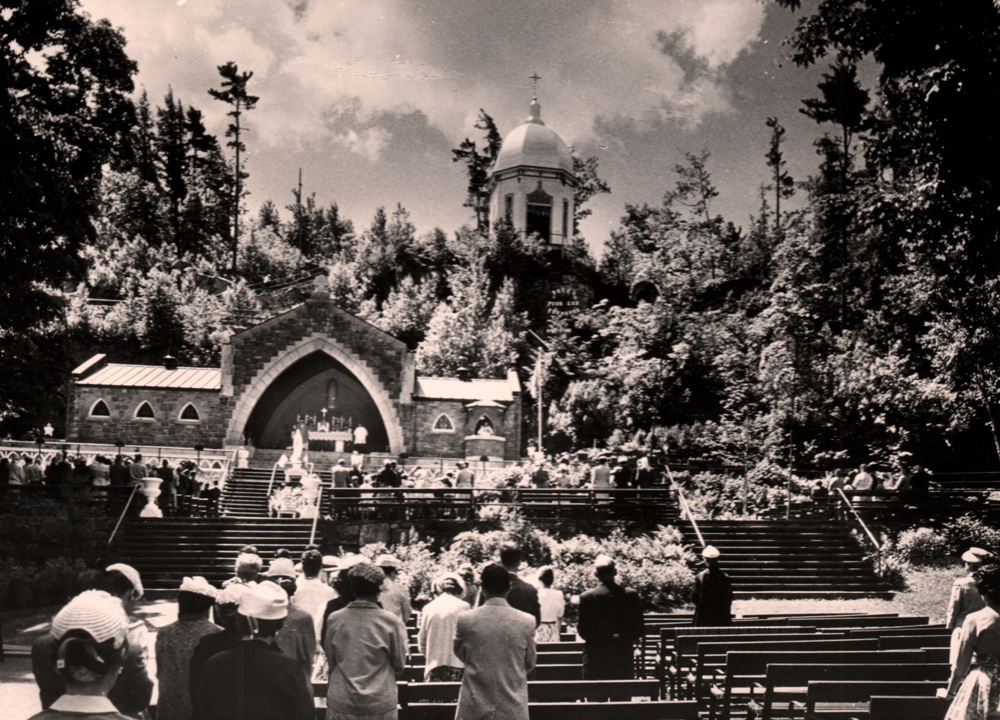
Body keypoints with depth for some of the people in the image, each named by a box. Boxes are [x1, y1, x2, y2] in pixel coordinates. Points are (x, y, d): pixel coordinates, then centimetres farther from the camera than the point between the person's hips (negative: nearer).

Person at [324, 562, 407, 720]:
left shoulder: (334, 619, -5)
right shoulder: (390, 621, -10)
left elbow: (330, 660, 6)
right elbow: (399, 665, 0)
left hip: (340, 704, 2)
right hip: (381, 705, -2)